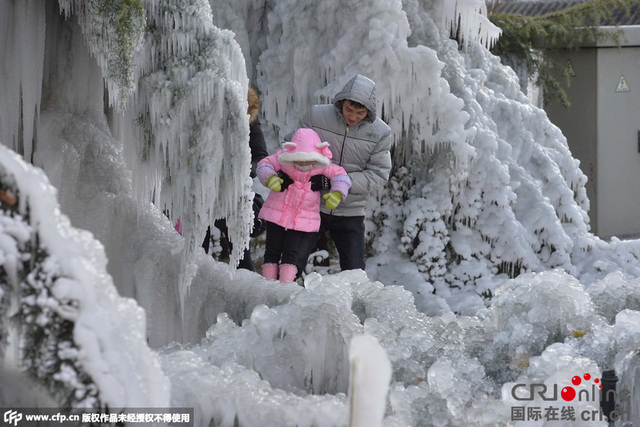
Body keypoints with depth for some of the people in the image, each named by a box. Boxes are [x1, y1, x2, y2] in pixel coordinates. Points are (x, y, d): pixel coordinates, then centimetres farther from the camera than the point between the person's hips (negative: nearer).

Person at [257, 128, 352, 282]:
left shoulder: (322, 166, -9)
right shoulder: (283, 158, -11)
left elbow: (340, 175, 0)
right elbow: (264, 164, -5)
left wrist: (337, 193, -17)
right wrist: (270, 178, -25)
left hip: (302, 220, -1)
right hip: (276, 213, 1)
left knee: (291, 253, -4)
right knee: (273, 250, 3)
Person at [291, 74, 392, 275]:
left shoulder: (380, 132, -7)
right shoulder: (317, 115, -9)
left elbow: (378, 174, -9)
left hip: (350, 212, 1)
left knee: (354, 273, 6)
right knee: (293, 261, -1)